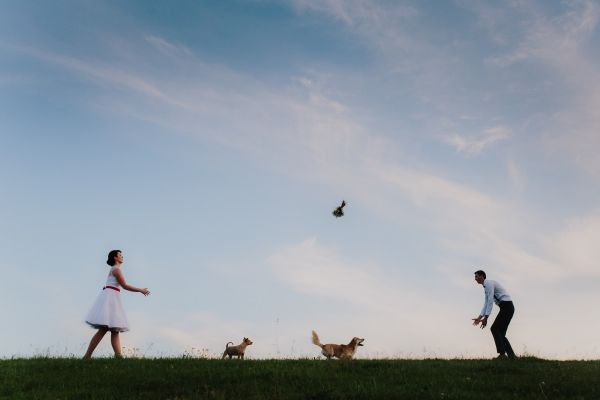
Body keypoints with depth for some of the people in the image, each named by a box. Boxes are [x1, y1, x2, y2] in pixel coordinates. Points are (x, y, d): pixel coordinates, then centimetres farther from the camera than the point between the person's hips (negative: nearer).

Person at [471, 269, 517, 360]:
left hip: (507, 306, -10)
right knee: (500, 332, 8)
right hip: (506, 307, 10)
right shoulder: (486, 287, 19)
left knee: (494, 328, -12)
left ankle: (502, 354, -16)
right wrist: (479, 317, 15)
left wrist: (485, 318, -20)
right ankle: (511, 355, 7)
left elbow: (490, 302, -19)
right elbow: (486, 304, 21)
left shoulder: (489, 283, -12)